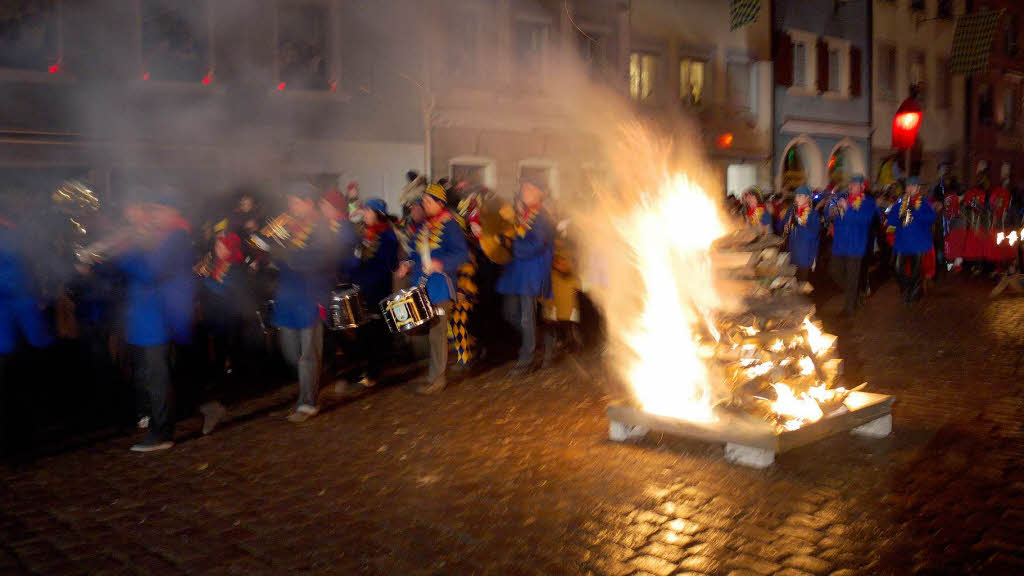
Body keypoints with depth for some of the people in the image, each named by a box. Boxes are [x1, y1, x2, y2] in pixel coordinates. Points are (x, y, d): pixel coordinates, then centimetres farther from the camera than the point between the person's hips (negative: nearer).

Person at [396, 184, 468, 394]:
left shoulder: (450, 225, -9)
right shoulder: (424, 225, 15)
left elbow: (462, 253, -17)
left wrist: (441, 264, -30)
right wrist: (408, 264, 5)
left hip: (440, 287, -8)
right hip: (423, 287, 8)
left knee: (436, 333, -5)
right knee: (428, 331, 13)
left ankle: (437, 379, 3)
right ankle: (438, 372, 27)